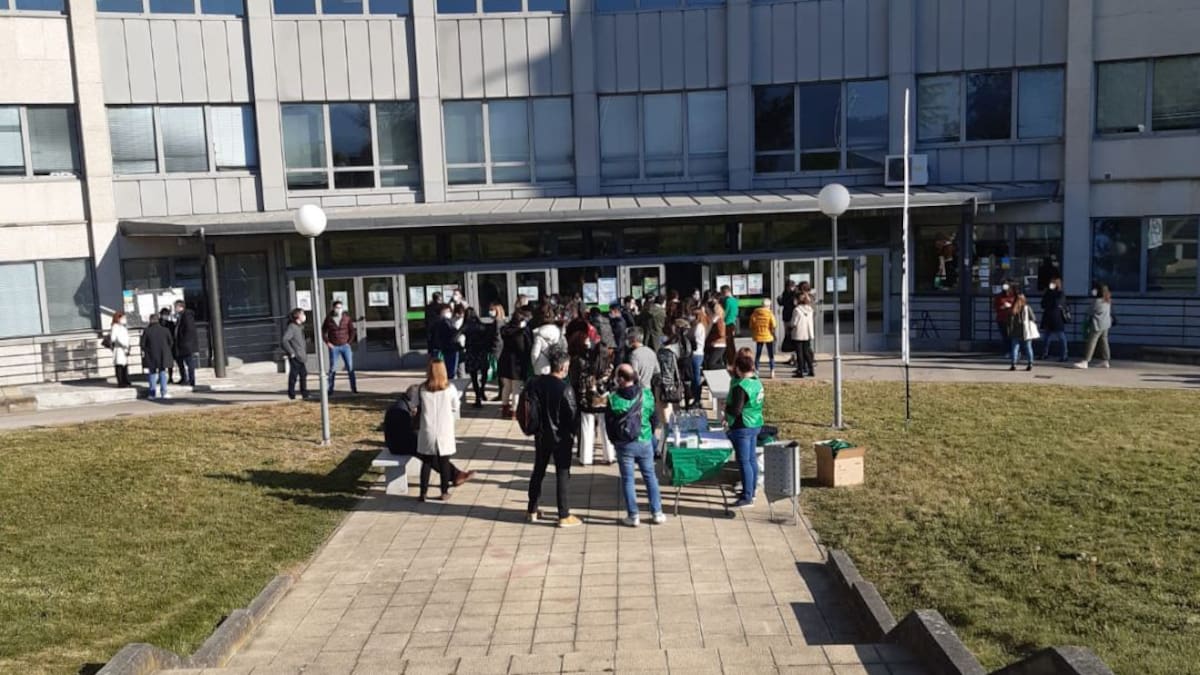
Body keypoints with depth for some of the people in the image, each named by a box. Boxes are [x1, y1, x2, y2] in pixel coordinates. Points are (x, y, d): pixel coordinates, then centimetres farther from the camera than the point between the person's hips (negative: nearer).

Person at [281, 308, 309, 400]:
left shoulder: (300, 327, 14)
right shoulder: (291, 327, -15)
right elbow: (284, 340, -23)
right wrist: (291, 352, -20)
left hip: (302, 357, 8)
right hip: (295, 357, -8)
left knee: (304, 375, 11)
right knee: (294, 375, -1)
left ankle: (304, 394, 19)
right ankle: (292, 394, 10)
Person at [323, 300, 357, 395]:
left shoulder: (347, 318, 1)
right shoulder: (329, 319, -1)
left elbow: (352, 331, 6)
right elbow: (323, 332, 7)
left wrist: (349, 342, -1)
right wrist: (327, 343, -2)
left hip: (345, 346, 1)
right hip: (334, 347, -1)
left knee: (350, 367, -1)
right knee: (332, 368, -1)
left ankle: (353, 388, 3)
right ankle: (330, 389, 5)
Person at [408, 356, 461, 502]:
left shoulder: (420, 389, -8)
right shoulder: (450, 389, -9)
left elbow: (415, 405, 5)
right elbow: (455, 410, 1)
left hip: (427, 433, 1)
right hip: (445, 432, -1)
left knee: (426, 462, 13)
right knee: (444, 462, 11)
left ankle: (423, 493, 16)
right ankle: (444, 492, 19)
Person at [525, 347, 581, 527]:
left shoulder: (535, 383, -4)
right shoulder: (564, 388, -22)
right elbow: (572, 415, -16)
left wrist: (535, 428, 14)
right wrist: (572, 433, 2)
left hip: (541, 436, 6)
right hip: (560, 437, -6)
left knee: (538, 473, 18)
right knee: (562, 476, 4)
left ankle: (532, 512, 27)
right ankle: (564, 516, 11)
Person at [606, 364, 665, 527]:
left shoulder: (613, 399, -13)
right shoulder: (646, 393, -8)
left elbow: (608, 424, -2)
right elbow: (654, 417, 6)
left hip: (624, 445, -2)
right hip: (645, 442, 2)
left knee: (627, 479, 8)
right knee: (650, 477, 14)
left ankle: (633, 516, 11)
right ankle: (657, 513, 18)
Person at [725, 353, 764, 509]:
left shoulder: (740, 386, -23)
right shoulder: (757, 382, 7)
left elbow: (736, 410, -26)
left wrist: (725, 407, -5)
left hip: (742, 428, -9)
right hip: (755, 424, 9)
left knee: (744, 462, -3)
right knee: (752, 459, 17)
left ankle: (747, 498, 2)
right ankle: (751, 491, 29)